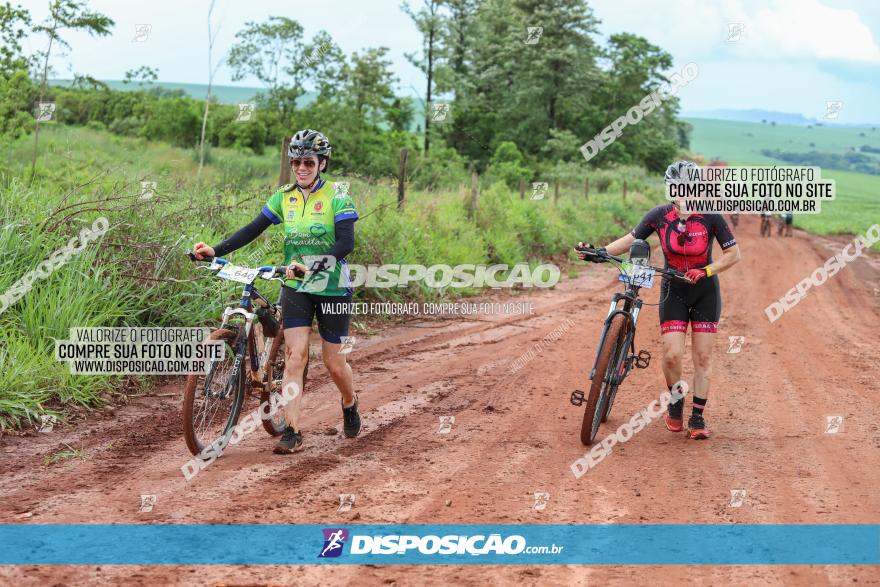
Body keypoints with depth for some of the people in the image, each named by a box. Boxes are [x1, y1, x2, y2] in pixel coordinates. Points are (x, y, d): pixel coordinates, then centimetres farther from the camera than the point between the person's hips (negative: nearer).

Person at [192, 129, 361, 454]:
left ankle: (350, 404, 38)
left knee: (333, 361, 6)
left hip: (332, 288, -3)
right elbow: (253, 229, -2)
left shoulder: (337, 197, -11)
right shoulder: (284, 197, 2)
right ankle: (292, 431, -8)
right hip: (295, 287, 3)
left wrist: (312, 265, -36)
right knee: (295, 355, -10)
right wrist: (216, 250, -16)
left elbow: (345, 243, -21)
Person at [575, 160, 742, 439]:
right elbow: (631, 239, 0)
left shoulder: (710, 216, -15)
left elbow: (733, 254, -9)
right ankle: (676, 403, 16)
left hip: (705, 293, 0)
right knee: (671, 355, -11)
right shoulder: (660, 215, -11)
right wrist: (599, 253, -12)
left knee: (702, 357, -1)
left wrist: (705, 271, -22)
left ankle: (697, 417, 9)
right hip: (673, 291, 1)